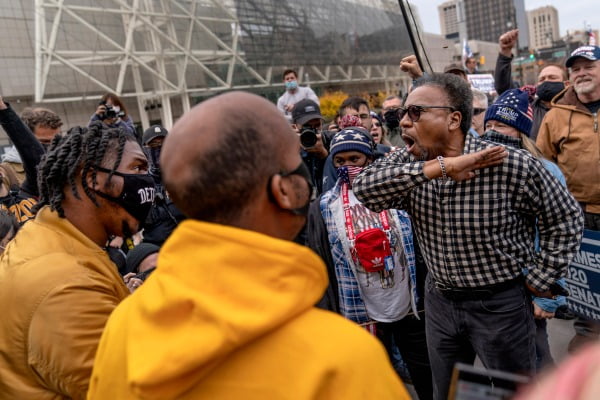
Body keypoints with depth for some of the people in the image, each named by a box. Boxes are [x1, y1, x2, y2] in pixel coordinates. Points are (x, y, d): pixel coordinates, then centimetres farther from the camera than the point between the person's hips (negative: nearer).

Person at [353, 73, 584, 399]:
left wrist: (542, 279, -6)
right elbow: (364, 187, -28)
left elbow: (565, 218, -6)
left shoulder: (513, 165, -19)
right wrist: (438, 167, -35)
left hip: (500, 303, -4)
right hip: (439, 300, 4)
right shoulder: (408, 161, -9)